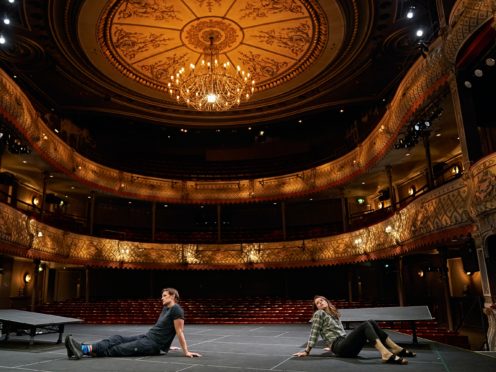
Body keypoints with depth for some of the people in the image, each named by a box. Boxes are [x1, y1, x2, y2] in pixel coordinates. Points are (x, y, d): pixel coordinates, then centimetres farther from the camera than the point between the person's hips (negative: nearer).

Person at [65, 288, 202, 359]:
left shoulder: (176, 310, -12)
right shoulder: (166, 309, 21)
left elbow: (179, 331, -15)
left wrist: (186, 352, -18)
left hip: (153, 344, -9)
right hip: (147, 337, 9)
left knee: (122, 349, -21)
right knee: (118, 339, -10)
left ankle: (85, 350, -33)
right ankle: (84, 348, -25)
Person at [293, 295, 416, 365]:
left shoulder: (334, 314, 26)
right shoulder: (319, 314, 4)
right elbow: (314, 333, -2)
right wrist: (307, 351, -8)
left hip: (348, 346, 7)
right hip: (340, 347, -7)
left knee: (371, 322, -6)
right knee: (365, 325, -24)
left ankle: (397, 349, -7)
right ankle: (387, 355, -41)